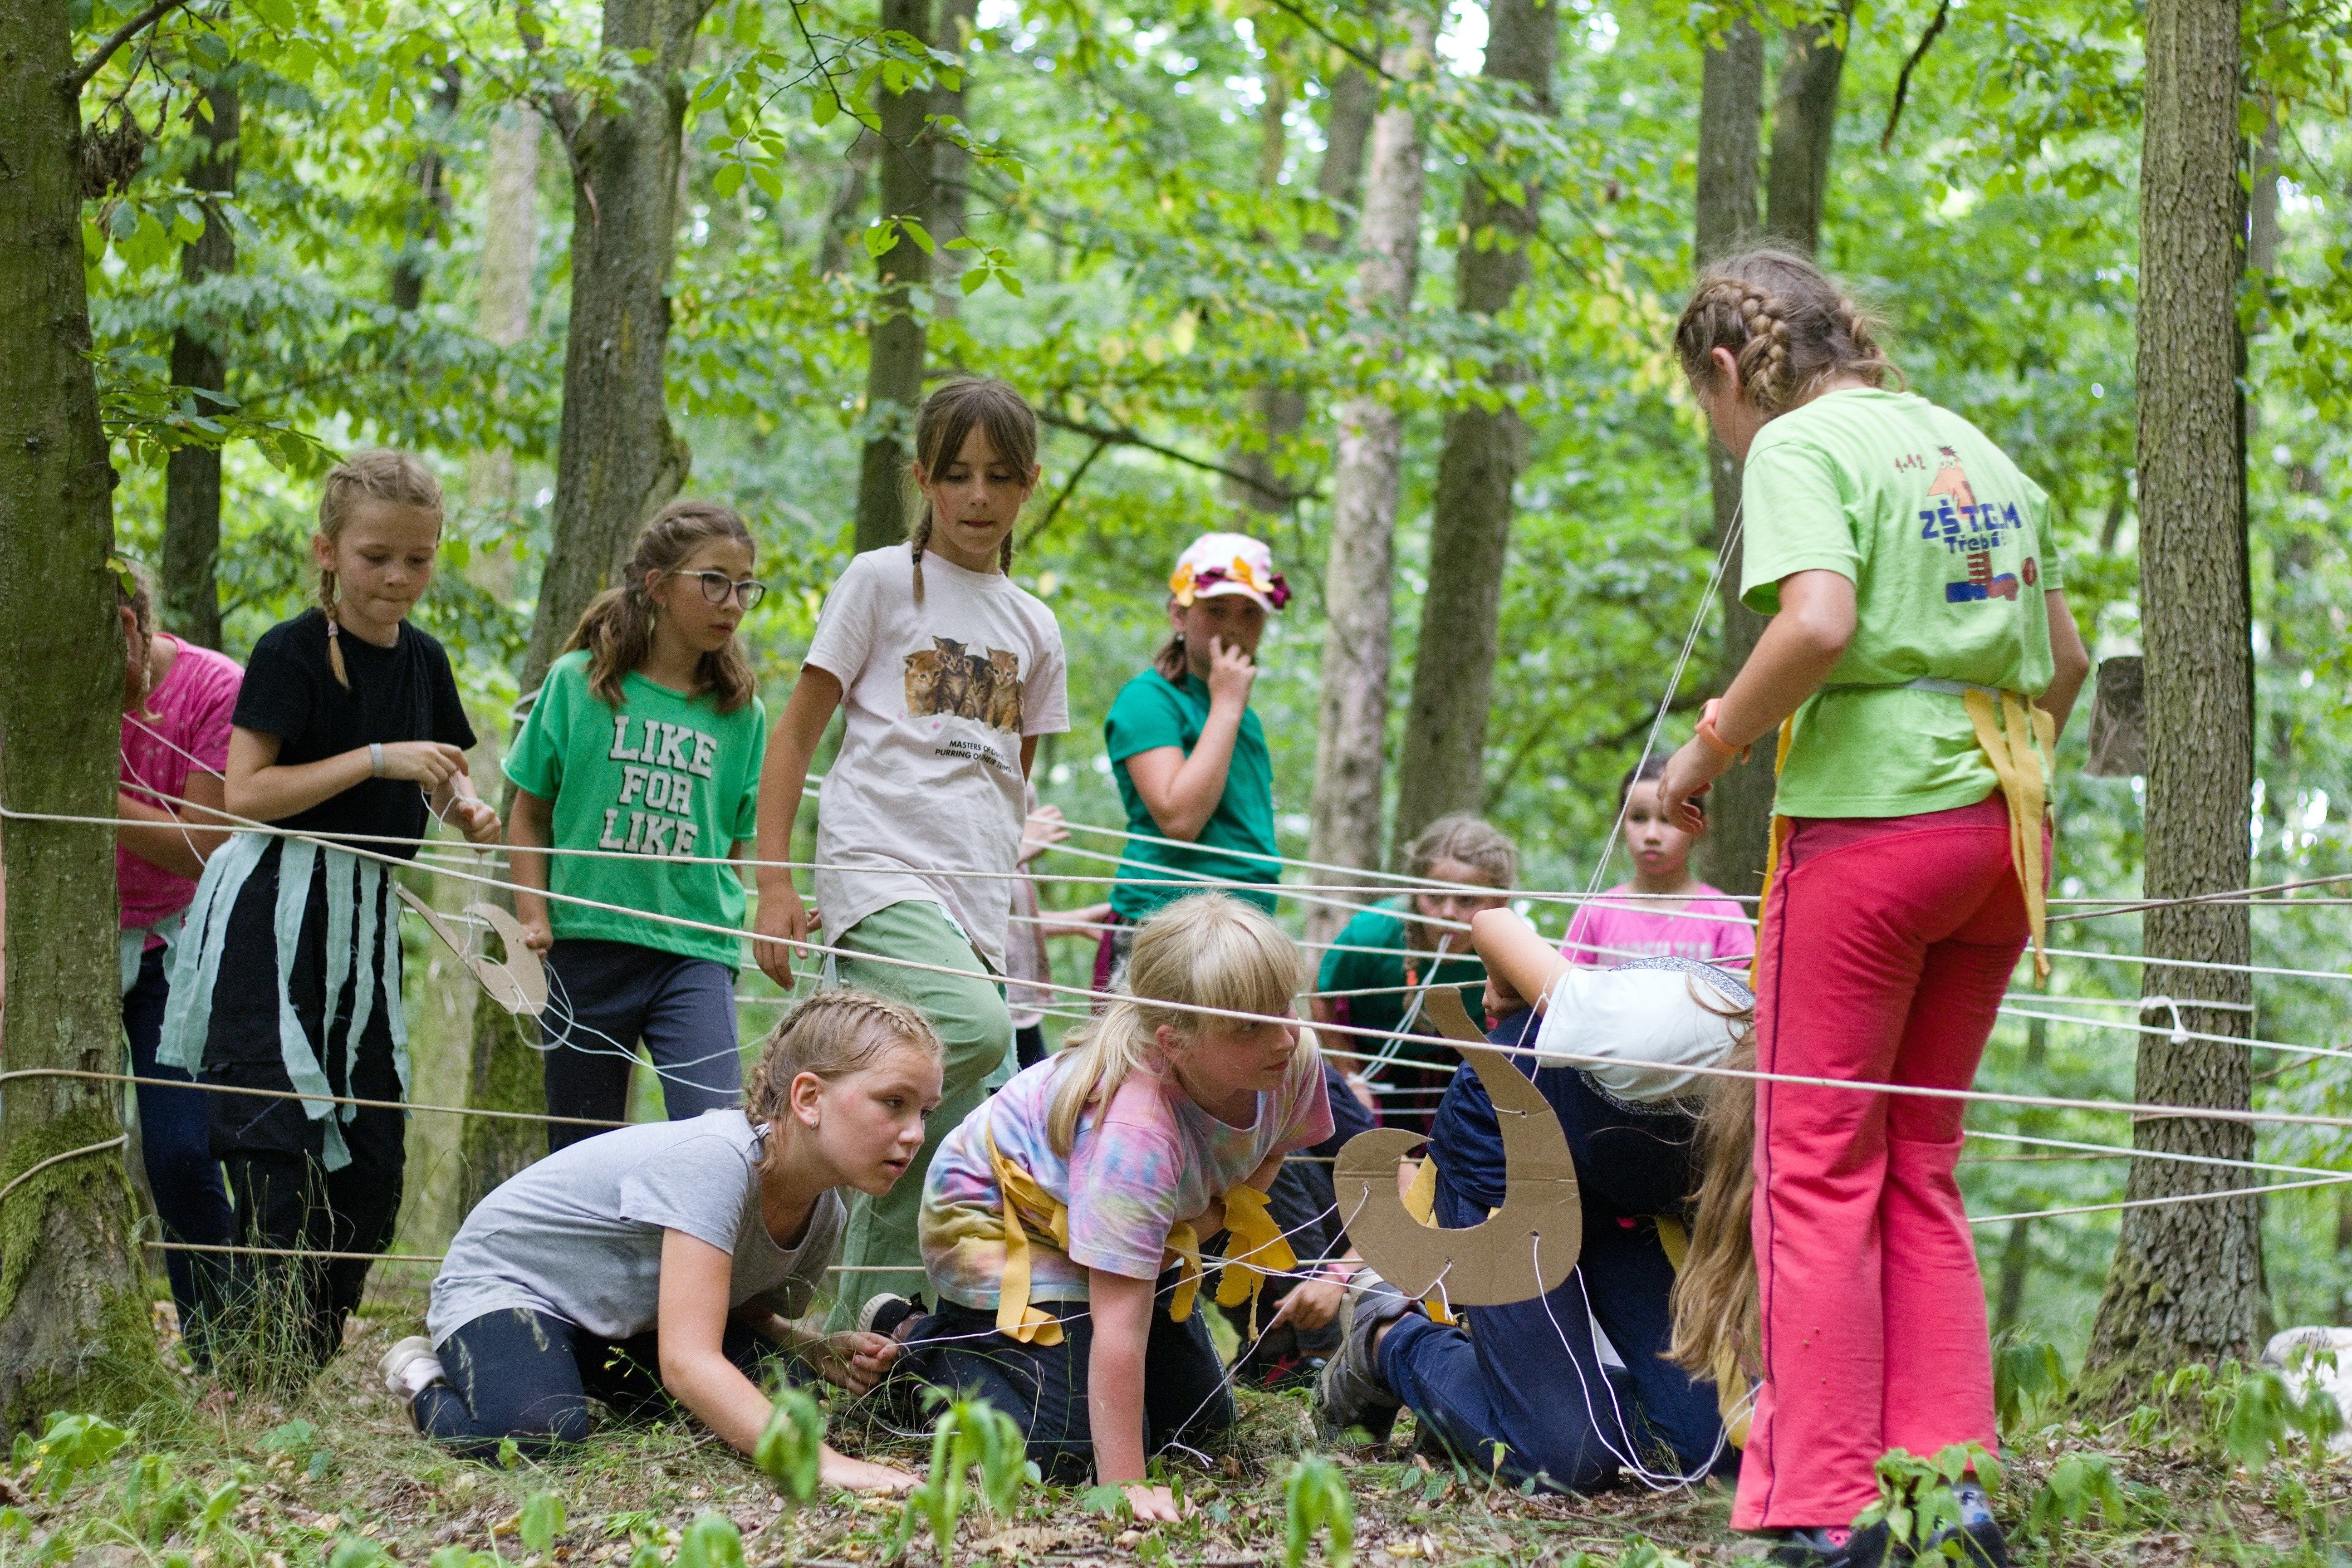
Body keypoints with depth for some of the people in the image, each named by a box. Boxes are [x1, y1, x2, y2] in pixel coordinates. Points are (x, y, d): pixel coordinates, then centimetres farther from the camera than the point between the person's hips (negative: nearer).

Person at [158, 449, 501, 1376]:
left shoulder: (422, 660, 11)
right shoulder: (292, 654, -10)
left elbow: (437, 776, 25)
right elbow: (244, 793, -17)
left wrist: (464, 808, 2)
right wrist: (377, 759, -21)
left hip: (365, 919, 7)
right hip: (275, 916, -7)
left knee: (372, 1158, 6)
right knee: (282, 1145, -12)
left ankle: (315, 1351, 15)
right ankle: (255, 1357, -9)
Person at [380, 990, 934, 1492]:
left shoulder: (823, 1215, -9)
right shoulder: (715, 1160, -36)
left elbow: (746, 1313, 10)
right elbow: (686, 1360, -42)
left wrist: (820, 1351, -14)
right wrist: (817, 1460, -52)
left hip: (626, 1322, 8)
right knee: (532, 1435, -37)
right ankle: (427, 1383, -2)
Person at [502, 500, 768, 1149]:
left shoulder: (741, 713, 7)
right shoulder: (578, 683, 2)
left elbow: (737, 844, 13)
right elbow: (528, 813, 7)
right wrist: (534, 917, -3)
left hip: (693, 950, 1)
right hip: (587, 945, 0)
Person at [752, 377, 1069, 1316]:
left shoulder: (1034, 629, 18)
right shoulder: (882, 582, 3)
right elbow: (794, 735, 3)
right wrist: (775, 886, -5)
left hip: (975, 899, 5)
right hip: (881, 875, -5)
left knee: (937, 1161, -2)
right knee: (976, 1030, -33)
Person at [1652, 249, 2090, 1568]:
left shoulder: (1800, 446, -4)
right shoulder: (1981, 452, 18)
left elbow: (1820, 622, -21)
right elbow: (2066, 663, 20)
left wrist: (1708, 754, -10)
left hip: (1869, 815, -7)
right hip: (2001, 827, 7)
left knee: (1820, 1169, -1)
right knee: (1922, 1170, 13)